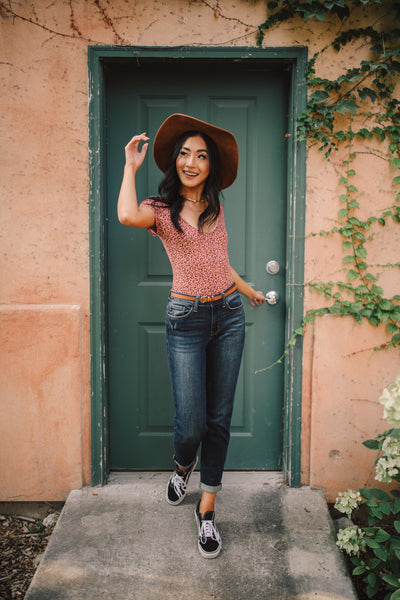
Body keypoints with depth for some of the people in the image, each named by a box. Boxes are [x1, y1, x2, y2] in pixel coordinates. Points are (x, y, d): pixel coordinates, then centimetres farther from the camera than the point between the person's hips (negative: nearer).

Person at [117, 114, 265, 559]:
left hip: (229, 315, 5)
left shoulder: (215, 208, 11)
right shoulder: (162, 209, -4)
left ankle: (206, 508, 21)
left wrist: (251, 292, 34)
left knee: (219, 418, 7)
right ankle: (182, 467, 32)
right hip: (187, 320, -4)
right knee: (191, 423, -6)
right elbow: (128, 216, -29)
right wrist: (131, 167, -14)